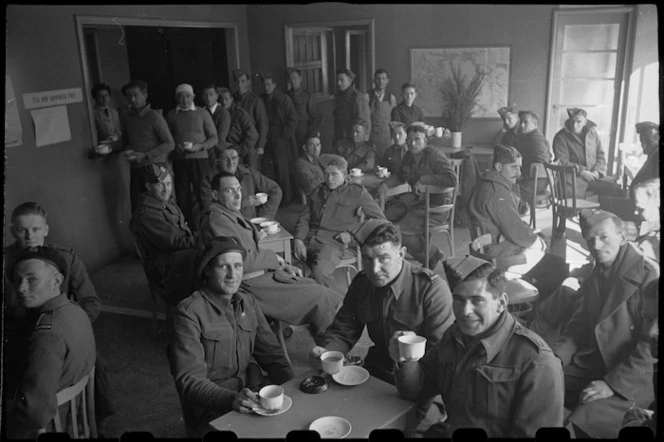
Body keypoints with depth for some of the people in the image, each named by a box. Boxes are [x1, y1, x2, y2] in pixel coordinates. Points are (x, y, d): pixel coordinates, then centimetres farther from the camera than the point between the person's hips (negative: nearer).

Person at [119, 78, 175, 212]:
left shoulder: (155, 117, -7)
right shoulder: (125, 117, 11)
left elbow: (169, 144, -9)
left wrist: (145, 155, -14)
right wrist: (127, 151, 2)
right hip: (136, 169, 5)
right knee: (137, 209, 4)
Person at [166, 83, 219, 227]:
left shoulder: (202, 113, 6)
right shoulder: (171, 115, 10)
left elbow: (214, 138, 5)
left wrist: (199, 147, -11)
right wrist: (175, 147, -8)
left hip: (199, 159, -1)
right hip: (179, 160, 1)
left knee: (203, 195, -6)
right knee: (182, 198, 2)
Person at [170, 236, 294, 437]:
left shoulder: (247, 302, 8)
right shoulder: (189, 312, -12)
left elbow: (271, 353, 10)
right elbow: (190, 380, -16)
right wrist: (231, 399, -32)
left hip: (252, 394, 6)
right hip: (212, 409, -6)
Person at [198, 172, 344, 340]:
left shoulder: (234, 215, 17)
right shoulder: (217, 220, -17)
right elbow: (243, 261, -24)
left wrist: (284, 266, 7)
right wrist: (273, 257, -8)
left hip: (265, 274, 10)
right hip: (251, 284, -10)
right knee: (321, 299, -10)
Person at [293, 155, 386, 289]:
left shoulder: (357, 193, 7)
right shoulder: (319, 191, 21)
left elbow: (380, 220, 4)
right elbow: (304, 218, 17)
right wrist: (298, 239, -4)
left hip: (336, 242, -5)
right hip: (309, 241, 5)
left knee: (320, 271, -35)